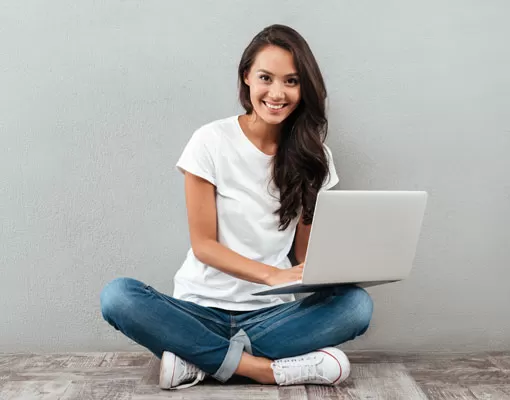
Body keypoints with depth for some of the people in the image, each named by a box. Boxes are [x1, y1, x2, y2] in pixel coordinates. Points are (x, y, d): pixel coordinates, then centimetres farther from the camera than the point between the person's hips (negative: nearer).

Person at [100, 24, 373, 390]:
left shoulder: (312, 155, 2)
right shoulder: (211, 141, -7)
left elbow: (306, 249, 4)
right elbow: (203, 244, -8)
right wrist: (275, 275, -23)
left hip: (272, 313, 2)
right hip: (203, 308, -2)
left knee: (357, 305, -25)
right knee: (117, 296, -28)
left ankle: (200, 356, -20)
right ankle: (266, 369, -24)